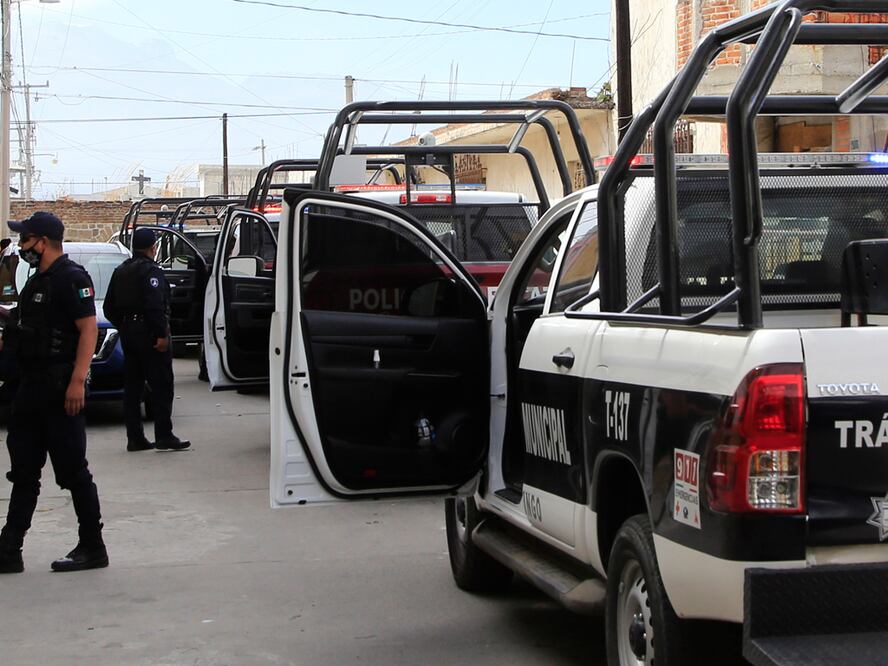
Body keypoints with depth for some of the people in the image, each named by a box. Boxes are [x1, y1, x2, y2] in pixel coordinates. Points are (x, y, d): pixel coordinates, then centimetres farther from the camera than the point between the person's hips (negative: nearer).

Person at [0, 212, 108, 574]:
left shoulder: (71, 278, -11)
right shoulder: (37, 281, 18)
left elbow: (88, 330, -20)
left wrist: (77, 381, -26)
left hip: (60, 389, -10)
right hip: (32, 388, 10)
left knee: (73, 471, -3)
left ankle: (93, 548, 6)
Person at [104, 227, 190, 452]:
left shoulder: (120, 271, 15)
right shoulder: (150, 270, -12)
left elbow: (109, 308, 17)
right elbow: (155, 305, -22)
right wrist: (162, 334, -21)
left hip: (128, 333, 8)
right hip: (148, 333, -8)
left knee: (132, 386, 9)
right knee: (161, 385, -4)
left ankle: (135, 438, 9)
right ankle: (164, 436, -7)